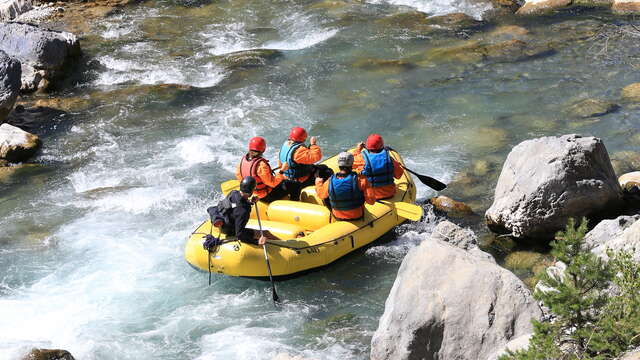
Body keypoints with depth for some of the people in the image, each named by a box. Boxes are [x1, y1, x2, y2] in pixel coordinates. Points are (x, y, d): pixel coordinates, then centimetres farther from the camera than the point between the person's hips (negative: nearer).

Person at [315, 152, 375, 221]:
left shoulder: (330, 182, -19)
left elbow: (321, 194, 3)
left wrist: (318, 181, 25)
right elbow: (371, 200, -21)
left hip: (338, 217, 2)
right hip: (357, 216, -2)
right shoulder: (360, 180, -26)